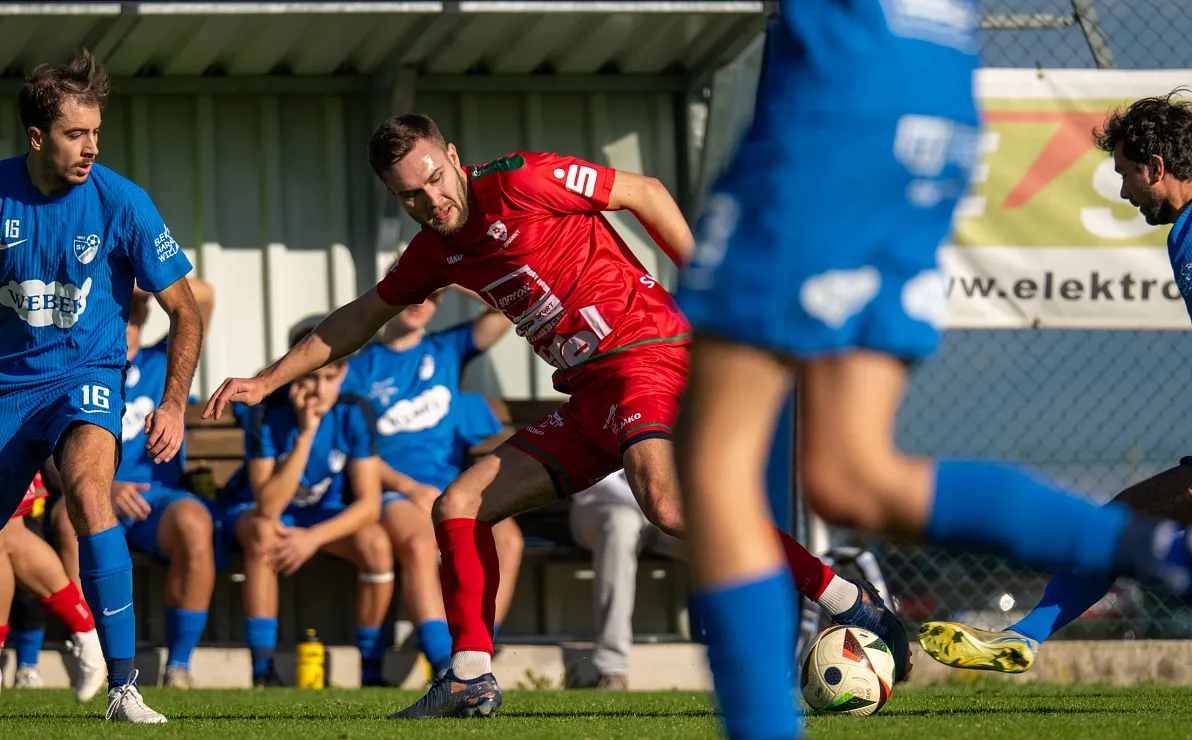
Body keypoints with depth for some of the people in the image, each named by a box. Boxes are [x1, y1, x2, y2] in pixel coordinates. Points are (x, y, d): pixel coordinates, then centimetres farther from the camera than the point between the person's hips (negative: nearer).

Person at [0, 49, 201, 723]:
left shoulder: (121, 203, -11)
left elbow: (185, 311, -2)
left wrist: (175, 403, -12)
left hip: (86, 375, -3)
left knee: (89, 490, -32)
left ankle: (124, 685, -32)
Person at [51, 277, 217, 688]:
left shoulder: (165, 363, 14)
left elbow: (201, 296, 1)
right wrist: (105, 488, -22)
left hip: (158, 501, 0)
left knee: (193, 521, -36)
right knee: (71, 519, -37)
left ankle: (179, 666, -26)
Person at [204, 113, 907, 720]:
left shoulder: (521, 183, -8)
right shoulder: (438, 249, 15)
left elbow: (646, 194, -1)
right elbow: (361, 318, 30)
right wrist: (268, 381, 31)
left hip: (646, 354, -9)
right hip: (589, 396, 9)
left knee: (668, 503, -35)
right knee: (459, 507, 4)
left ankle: (852, 603, -32)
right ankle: (471, 679, 11)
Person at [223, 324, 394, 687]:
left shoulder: (354, 413, -17)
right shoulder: (267, 413, -25)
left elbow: (369, 504, -17)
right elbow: (268, 507, -32)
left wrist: (313, 538, -30)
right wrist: (305, 433, -37)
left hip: (323, 515, 3)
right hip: (256, 511, -3)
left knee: (377, 544, -27)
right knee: (263, 533, -38)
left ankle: (371, 672, -13)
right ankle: (263, 672, -34)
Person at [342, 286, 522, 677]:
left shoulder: (447, 350, 17)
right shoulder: (360, 367, 9)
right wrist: (409, 487, -12)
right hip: (392, 492, -3)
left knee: (507, 539, -30)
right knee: (420, 545, -38)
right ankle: (446, 668, -46)